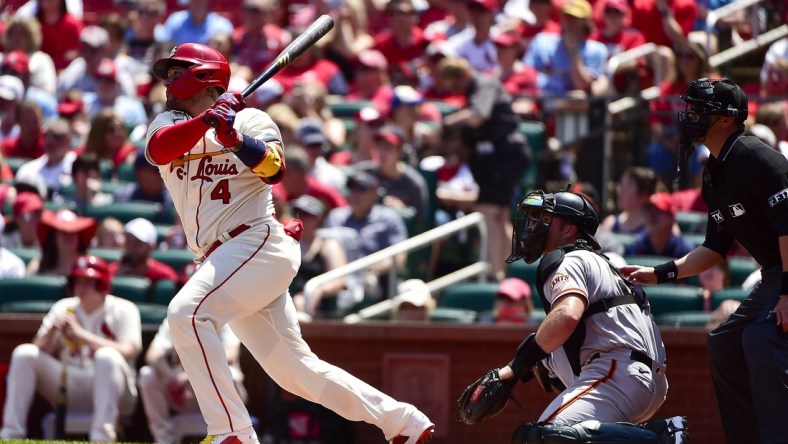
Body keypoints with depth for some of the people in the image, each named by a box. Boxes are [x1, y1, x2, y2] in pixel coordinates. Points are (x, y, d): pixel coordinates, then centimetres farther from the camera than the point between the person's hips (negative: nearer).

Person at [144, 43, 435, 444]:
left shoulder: (251, 119, 3)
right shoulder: (168, 122, 16)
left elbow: (274, 169, -16)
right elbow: (158, 149, -8)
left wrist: (236, 138, -34)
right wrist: (205, 119, -25)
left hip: (258, 242, -6)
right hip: (220, 261, 6)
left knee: (187, 313, -27)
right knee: (294, 370, 7)